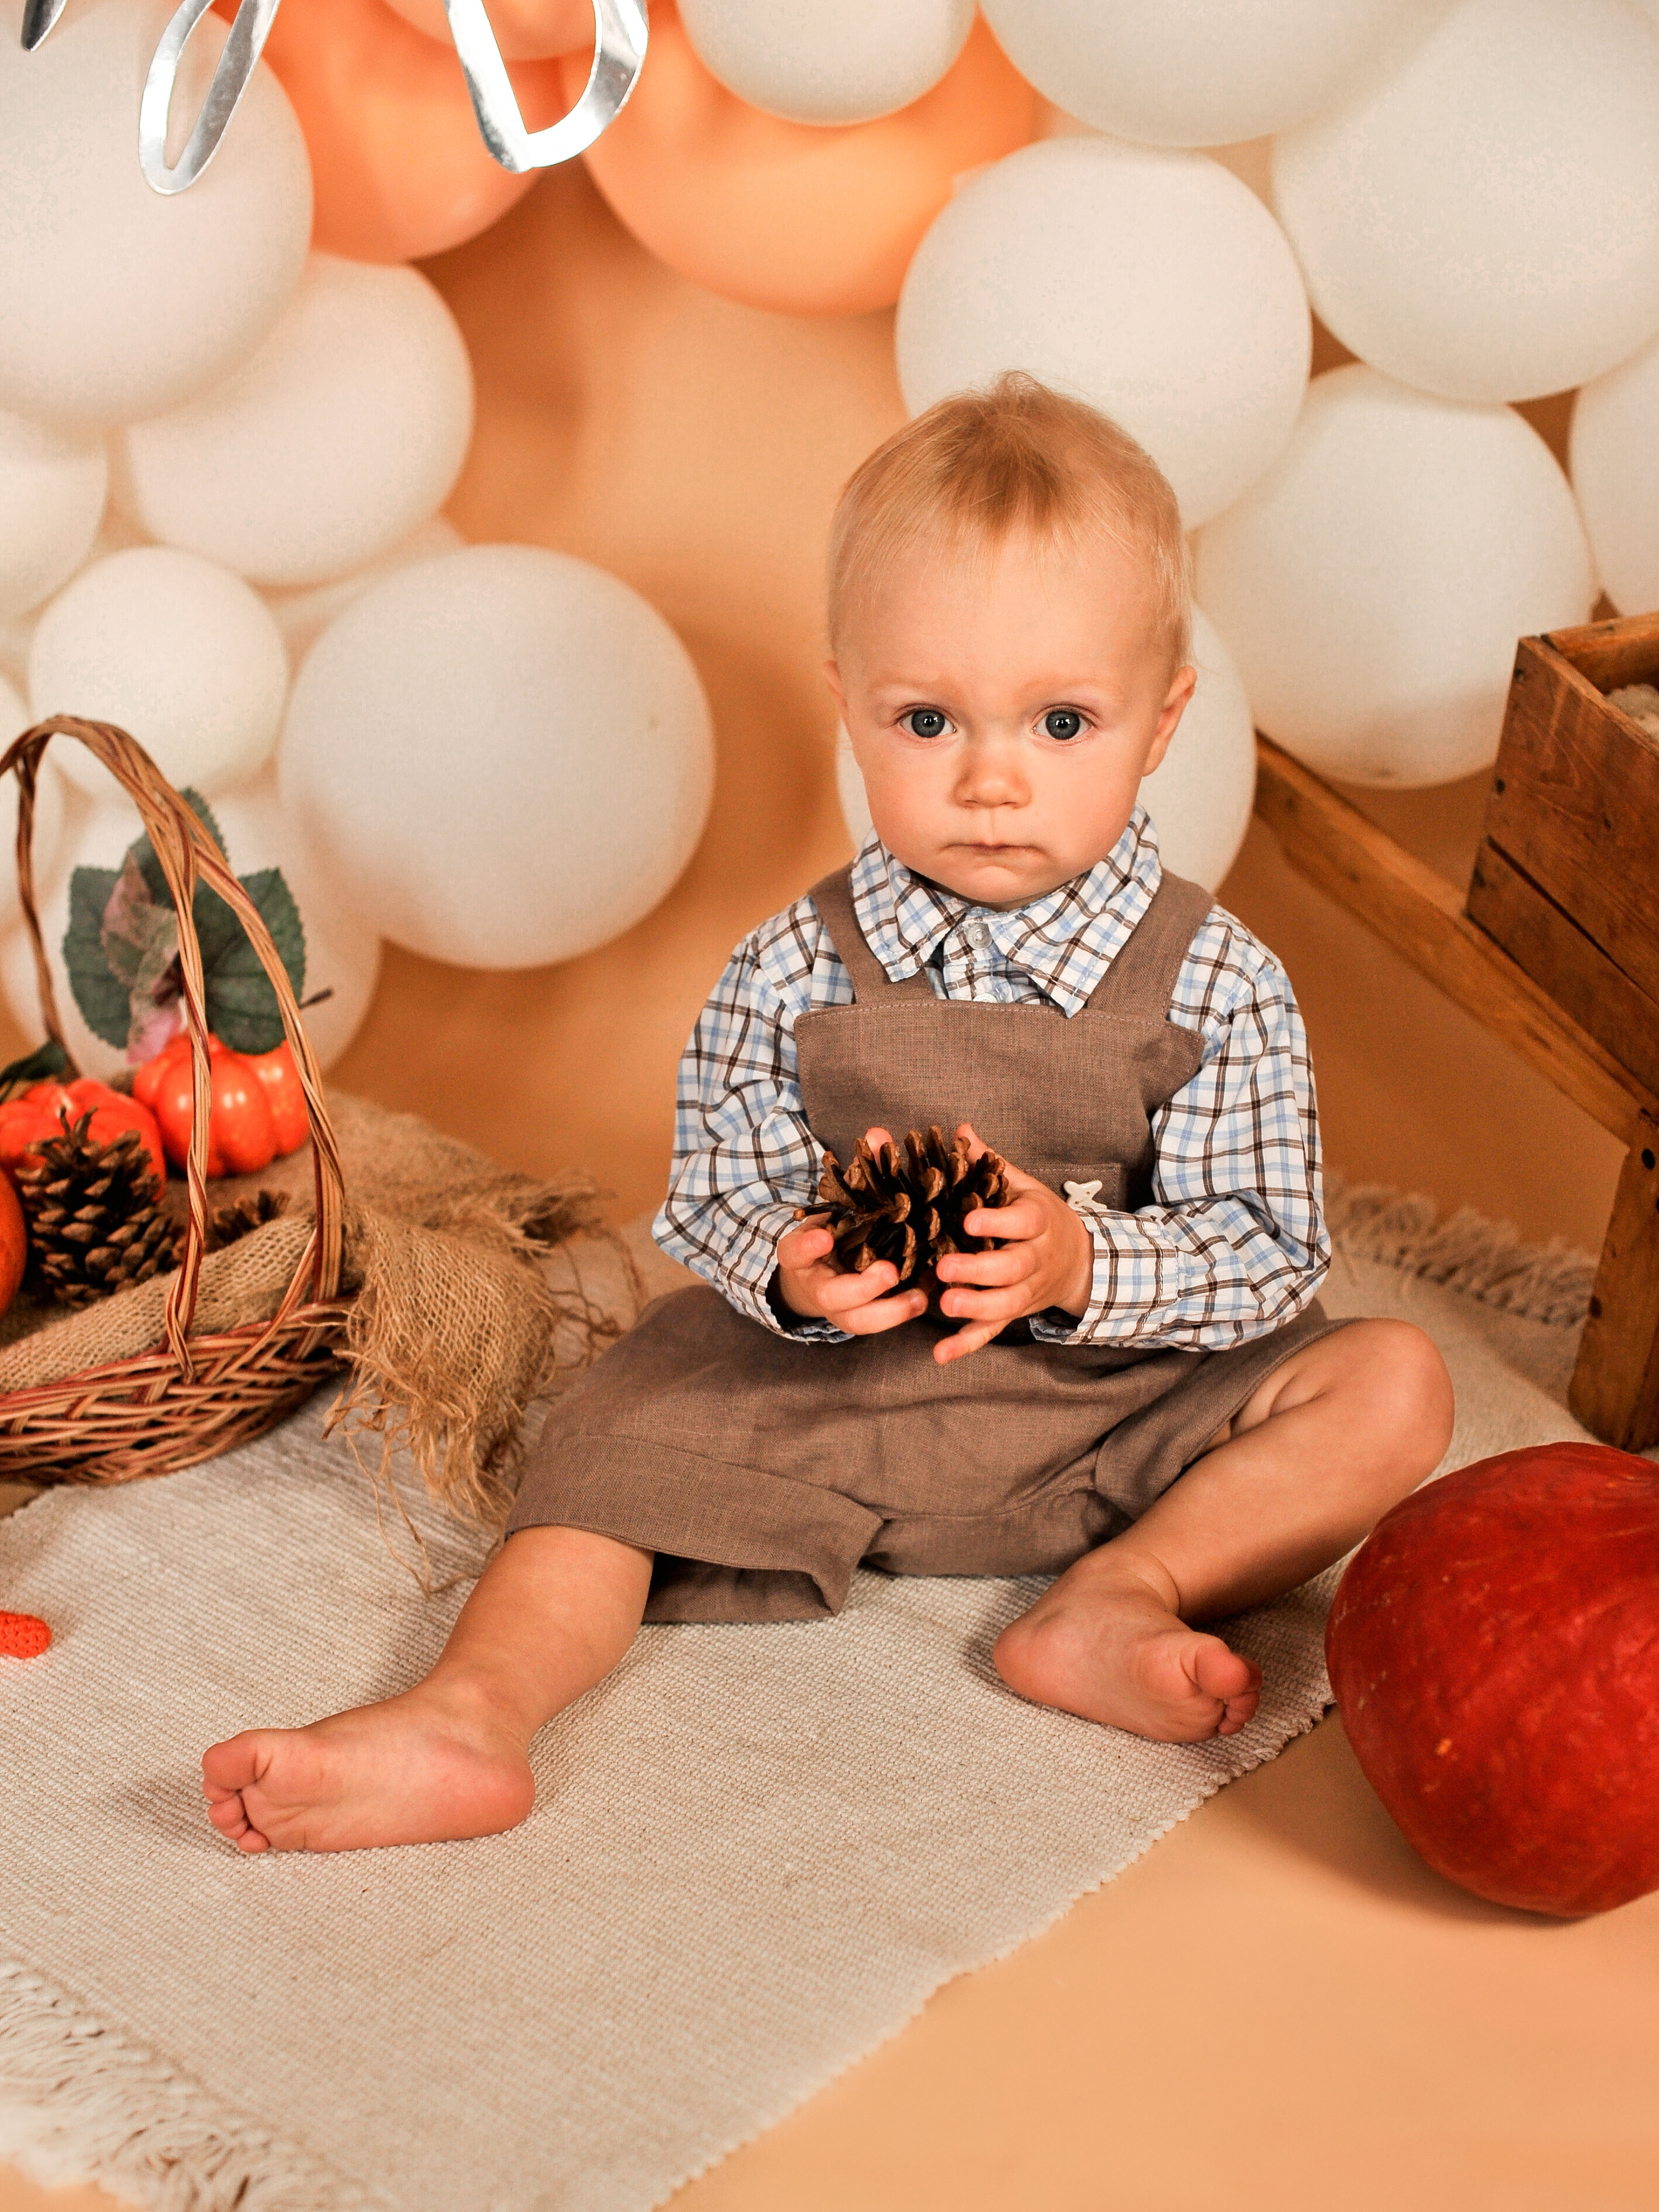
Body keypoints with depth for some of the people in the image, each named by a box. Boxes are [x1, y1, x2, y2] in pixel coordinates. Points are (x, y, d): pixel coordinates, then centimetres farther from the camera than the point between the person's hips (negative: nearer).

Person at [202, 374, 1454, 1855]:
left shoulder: (1217, 986, -11)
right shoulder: (792, 980, -8)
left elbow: (1268, 1256, -11)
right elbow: (720, 1205, -4)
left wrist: (1079, 1261, -30)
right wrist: (792, 1266, -28)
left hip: (1130, 1404, 0)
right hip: (826, 1394, 1)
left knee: (1393, 1385, -17)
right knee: (622, 1441, -17)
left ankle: (1122, 1594, -25)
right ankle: (469, 1717, -29)